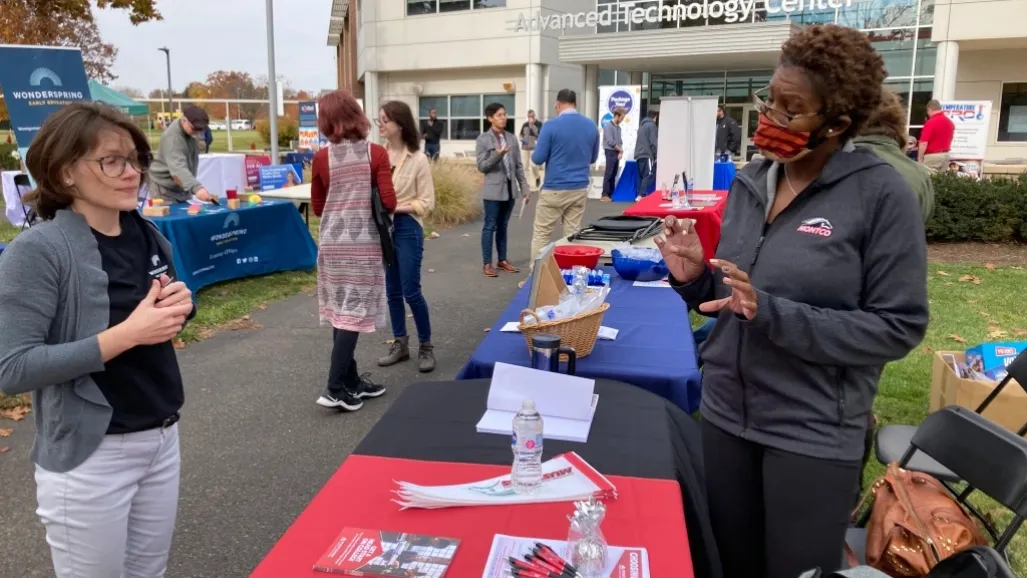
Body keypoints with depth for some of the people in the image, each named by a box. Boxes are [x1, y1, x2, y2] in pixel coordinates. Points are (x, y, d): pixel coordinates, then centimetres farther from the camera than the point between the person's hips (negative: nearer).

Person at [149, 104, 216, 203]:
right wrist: (196, 188, -57)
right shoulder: (172, 137, -28)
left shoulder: (192, 131, -3)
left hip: (183, 188, 8)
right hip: (166, 189, -8)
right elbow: (178, 167, -43)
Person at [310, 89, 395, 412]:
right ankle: (336, 390, -4)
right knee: (354, 312, -1)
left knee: (339, 312, 11)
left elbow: (317, 208, 8)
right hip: (364, 243, -3)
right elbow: (389, 204, -11)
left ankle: (351, 382, 20)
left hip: (332, 243, 3)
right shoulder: (376, 154, -7)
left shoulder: (321, 158, 0)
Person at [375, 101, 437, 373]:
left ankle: (426, 346, 16)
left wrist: (397, 207, -17)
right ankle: (400, 344, 26)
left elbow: (427, 202, -8)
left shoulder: (418, 159, -9)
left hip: (407, 228, -4)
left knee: (411, 291, -1)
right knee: (392, 291, 12)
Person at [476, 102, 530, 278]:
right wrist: (497, 155, -23)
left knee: (503, 226, 13)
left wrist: (524, 187, 6)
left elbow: (518, 165, 9)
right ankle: (487, 263, 7)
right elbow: (482, 166, -9)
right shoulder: (483, 140, -6)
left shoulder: (512, 138, 7)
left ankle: (503, 260, 22)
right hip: (494, 190, -4)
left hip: (510, 188, 5)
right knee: (490, 226, 1)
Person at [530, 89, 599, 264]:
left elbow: (538, 158, -9)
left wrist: (543, 155, 13)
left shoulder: (551, 125, -11)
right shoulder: (591, 126, 5)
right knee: (573, 234, 10)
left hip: (555, 189, -5)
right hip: (580, 189, 5)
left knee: (541, 234, 4)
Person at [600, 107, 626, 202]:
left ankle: (611, 194, 13)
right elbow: (611, 142, -17)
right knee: (608, 174, -8)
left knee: (614, 175, 9)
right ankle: (604, 195, -7)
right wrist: (621, 150, -6)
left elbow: (620, 141, 16)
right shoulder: (608, 127, -11)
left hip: (617, 153, 8)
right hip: (610, 152, -8)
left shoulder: (618, 127, 14)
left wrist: (620, 152, -1)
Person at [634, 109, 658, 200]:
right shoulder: (652, 125, -5)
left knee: (642, 176, 10)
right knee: (649, 176, -11)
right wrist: (656, 156, -8)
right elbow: (653, 143, -12)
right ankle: (641, 195, -20)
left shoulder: (642, 125, 22)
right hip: (647, 155, -9)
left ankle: (639, 195, 6)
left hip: (639, 155, 9)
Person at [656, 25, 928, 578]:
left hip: (814, 435, -5)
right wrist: (693, 279, -11)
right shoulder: (749, 182, 3)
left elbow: (899, 327, -15)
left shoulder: (880, 193, -13)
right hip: (724, 414, 5)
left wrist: (772, 314, -25)